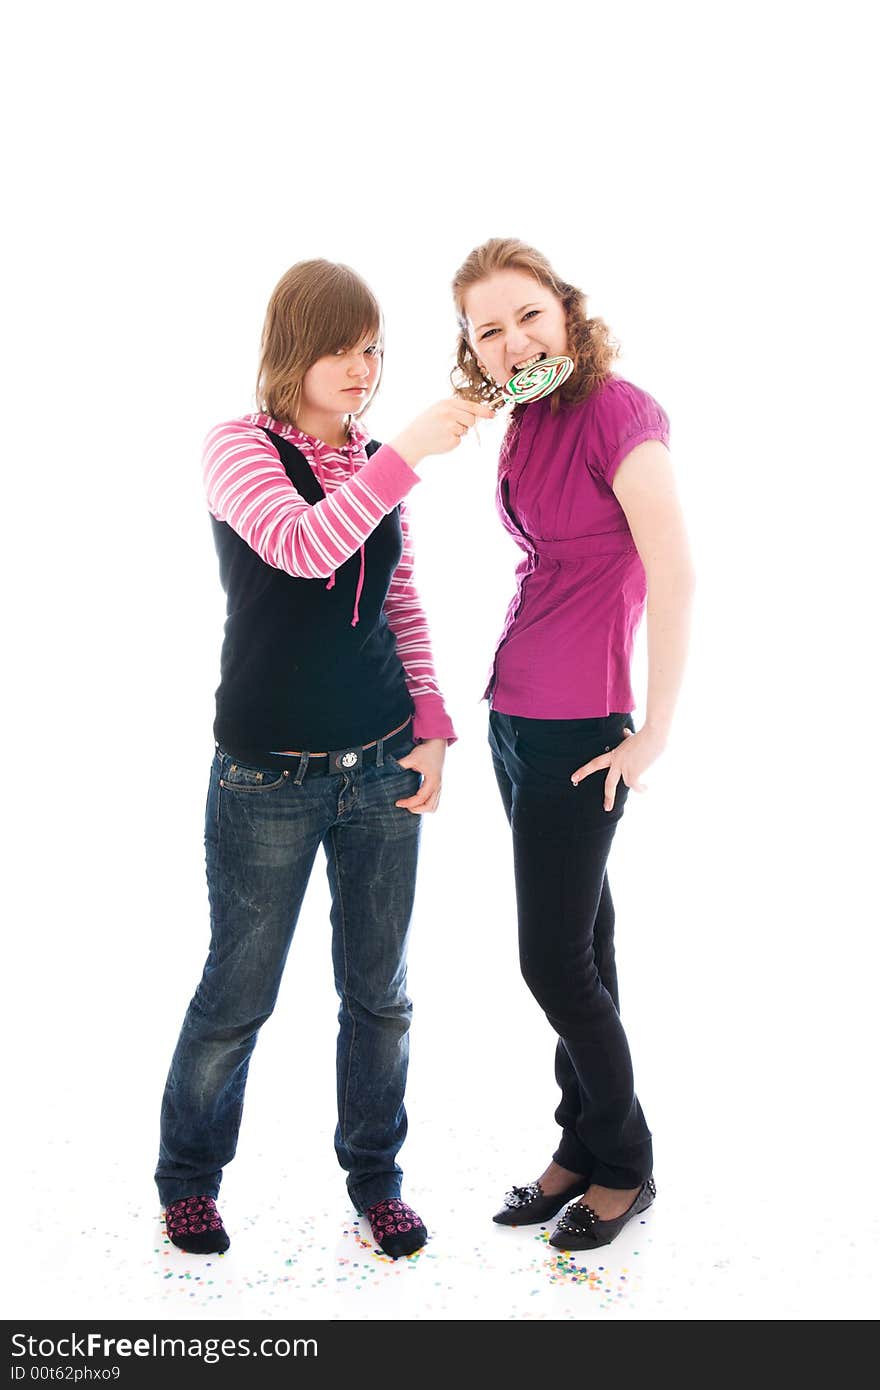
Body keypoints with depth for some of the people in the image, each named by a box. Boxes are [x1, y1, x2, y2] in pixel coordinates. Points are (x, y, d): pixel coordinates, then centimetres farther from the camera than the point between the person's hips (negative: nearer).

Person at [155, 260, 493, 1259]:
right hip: (269, 780, -4)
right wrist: (408, 452, -31)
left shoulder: (378, 466, 8)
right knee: (239, 996, 8)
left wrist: (432, 730, 4)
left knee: (379, 991, 12)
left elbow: (404, 612, 12)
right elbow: (302, 546, -26)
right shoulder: (238, 448, -7)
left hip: (383, 768, 5)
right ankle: (188, 1177, 32)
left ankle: (374, 1177, 32)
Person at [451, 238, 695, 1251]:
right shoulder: (526, 422, 10)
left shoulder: (616, 408, -14)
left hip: (579, 728, -8)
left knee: (556, 962, 1)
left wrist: (655, 730, -14)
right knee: (580, 948, 16)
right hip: (514, 713, 8)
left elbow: (673, 574, -17)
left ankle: (625, 1165, 22)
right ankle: (581, 1150, 30)